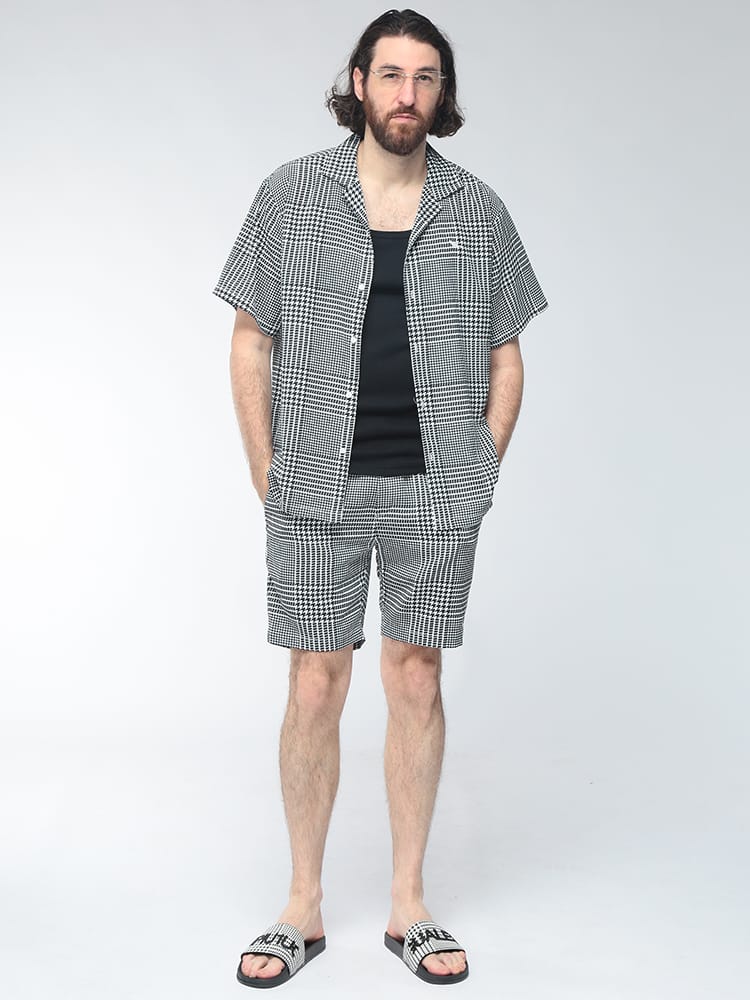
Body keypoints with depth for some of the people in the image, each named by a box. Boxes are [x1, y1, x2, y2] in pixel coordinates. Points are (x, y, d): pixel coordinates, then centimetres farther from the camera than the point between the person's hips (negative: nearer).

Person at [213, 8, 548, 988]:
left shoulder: (478, 210, 6)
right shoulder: (291, 194, 2)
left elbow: (505, 359, 10)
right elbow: (251, 343, 4)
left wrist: (480, 473, 3)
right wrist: (268, 473, -1)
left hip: (436, 494, 1)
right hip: (318, 490, -1)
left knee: (417, 682, 6)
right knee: (315, 687, 3)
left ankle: (410, 907, 21)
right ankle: (304, 909, 19)